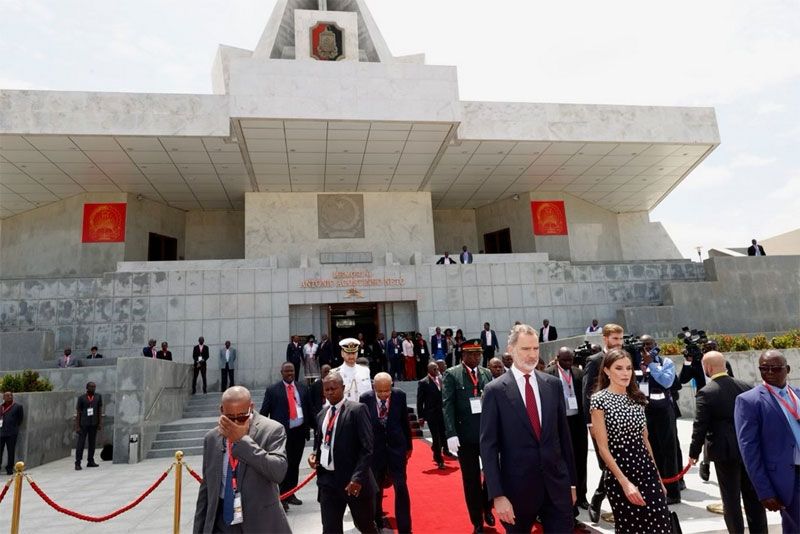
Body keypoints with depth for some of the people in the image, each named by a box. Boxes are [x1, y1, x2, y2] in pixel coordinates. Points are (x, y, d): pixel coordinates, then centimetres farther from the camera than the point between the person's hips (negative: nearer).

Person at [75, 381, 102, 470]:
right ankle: (77, 463, 3)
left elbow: (100, 411, 4)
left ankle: (90, 461, 14)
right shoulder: (81, 398, -3)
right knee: (80, 443, -3)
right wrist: (77, 426, -7)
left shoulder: (98, 397, 3)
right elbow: (78, 413, -2)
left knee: (92, 443, 6)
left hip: (94, 424, 2)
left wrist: (100, 423, -2)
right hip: (83, 424, -2)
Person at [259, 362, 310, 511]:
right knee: (283, 465, -3)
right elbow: (263, 412, -2)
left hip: (299, 432, 4)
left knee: (294, 465, 13)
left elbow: (308, 409, 13)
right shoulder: (272, 390, -2)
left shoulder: (302, 388, 9)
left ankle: (291, 494, 27)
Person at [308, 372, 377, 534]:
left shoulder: (357, 409, -10)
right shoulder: (322, 414, 10)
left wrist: (358, 477, -21)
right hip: (327, 480, 5)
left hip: (353, 480, -5)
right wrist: (314, 454, 1)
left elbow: (367, 447, -14)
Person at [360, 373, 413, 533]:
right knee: (376, 488, 15)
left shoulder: (399, 396, -11)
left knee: (401, 487, -2)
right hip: (375, 448, 0)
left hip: (396, 446, 0)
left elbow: (405, 422, 1)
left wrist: (409, 446, 8)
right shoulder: (365, 399, -13)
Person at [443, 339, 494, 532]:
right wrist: (451, 434, -18)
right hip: (465, 436, -3)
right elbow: (447, 405, -10)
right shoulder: (452, 374, -4)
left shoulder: (487, 373, 7)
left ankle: (487, 508, 37)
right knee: (471, 480, 8)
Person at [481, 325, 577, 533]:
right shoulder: (495, 390, -9)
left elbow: (564, 434, 8)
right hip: (517, 488, -2)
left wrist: (571, 481, 10)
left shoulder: (553, 384, 2)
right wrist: (497, 495, -13)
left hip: (557, 484, 3)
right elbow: (488, 446, -9)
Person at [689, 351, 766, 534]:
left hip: (725, 451, -5)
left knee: (731, 498, 7)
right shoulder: (746, 387, 0)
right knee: (753, 496, 17)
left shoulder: (705, 393, -15)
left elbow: (700, 427, -14)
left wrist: (694, 452, -1)